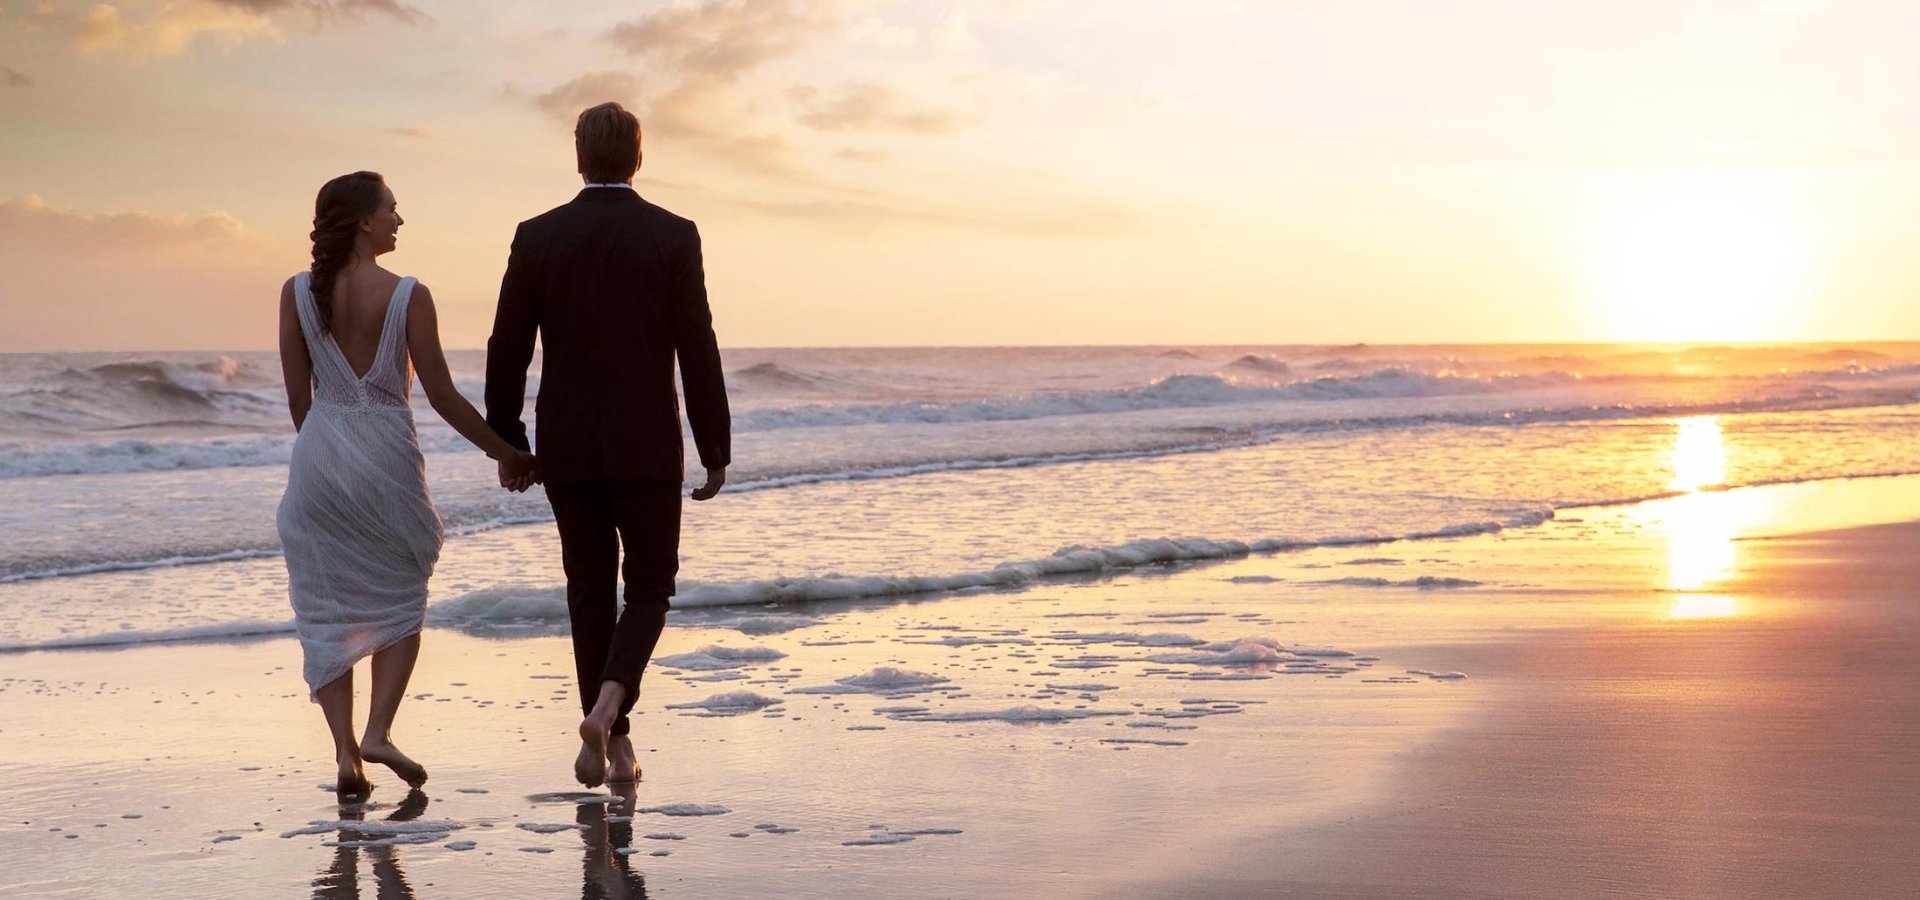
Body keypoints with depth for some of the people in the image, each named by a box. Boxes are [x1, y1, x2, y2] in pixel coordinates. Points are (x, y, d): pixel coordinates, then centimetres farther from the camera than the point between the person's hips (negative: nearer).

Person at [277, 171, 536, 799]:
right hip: (386, 453, -2)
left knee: (327, 610, 9)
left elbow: (298, 395, 4)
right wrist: (504, 452, 4)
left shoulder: (297, 293, 0)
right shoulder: (408, 297, -9)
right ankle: (378, 731, 1)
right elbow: (442, 397, -7)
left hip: (319, 453, 2)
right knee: (399, 598, 16)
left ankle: (345, 752, 2)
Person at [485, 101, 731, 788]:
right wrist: (715, 452, 0)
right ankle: (608, 703, -14)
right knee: (650, 588, 10)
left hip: (567, 447, 2)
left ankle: (609, 743, 14)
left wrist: (506, 443, 10)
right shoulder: (674, 236, -5)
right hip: (647, 448, -2)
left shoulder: (537, 237, -1)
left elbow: (507, 351, 0)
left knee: (590, 592, 13)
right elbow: (698, 352, -7)